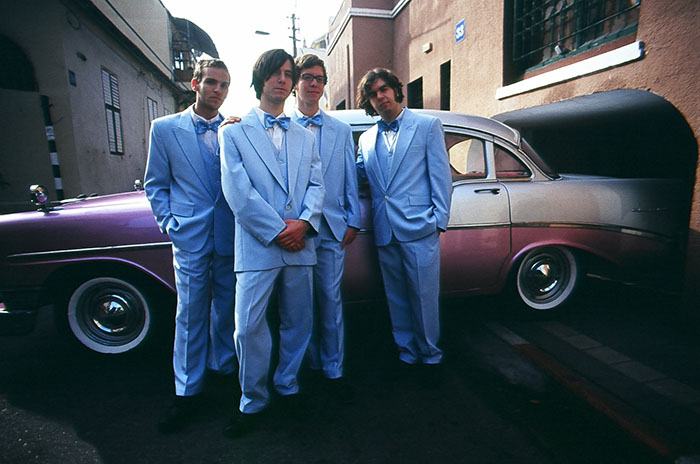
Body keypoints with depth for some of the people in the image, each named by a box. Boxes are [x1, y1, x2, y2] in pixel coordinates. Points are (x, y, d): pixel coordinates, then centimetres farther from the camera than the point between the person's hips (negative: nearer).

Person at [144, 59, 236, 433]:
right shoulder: (165, 128, 5)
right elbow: (155, 185, 6)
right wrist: (169, 224, -2)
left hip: (230, 236, 1)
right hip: (190, 237, -1)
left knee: (225, 308, 13)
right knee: (190, 313, 4)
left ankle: (224, 365, 34)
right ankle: (187, 391, 18)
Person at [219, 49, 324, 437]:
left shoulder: (305, 137, 19)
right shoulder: (234, 133, 6)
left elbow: (316, 184, 9)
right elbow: (238, 191, -5)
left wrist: (304, 222, -11)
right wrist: (278, 230, -13)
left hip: (300, 244, 4)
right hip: (257, 245, -3)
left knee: (298, 321, 11)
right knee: (249, 326, -2)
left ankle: (287, 385, 32)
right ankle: (252, 402, 19)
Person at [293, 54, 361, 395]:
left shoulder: (342, 131, 13)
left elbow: (350, 181, 11)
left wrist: (352, 222, 5)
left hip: (332, 228, 1)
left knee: (331, 300, 5)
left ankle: (333, 369, 20)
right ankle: (310, 364, 27)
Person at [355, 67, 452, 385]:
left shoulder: (428, 125, 6)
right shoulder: (366, 139, 16)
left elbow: (441, 175, 0)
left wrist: (439, 219, -7)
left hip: (419, 227, -4)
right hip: (385, 231, 4)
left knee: (424, 295, 2)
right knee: (396, 298, 12)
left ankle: (429, 356, 22)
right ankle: (407, 355, 28)